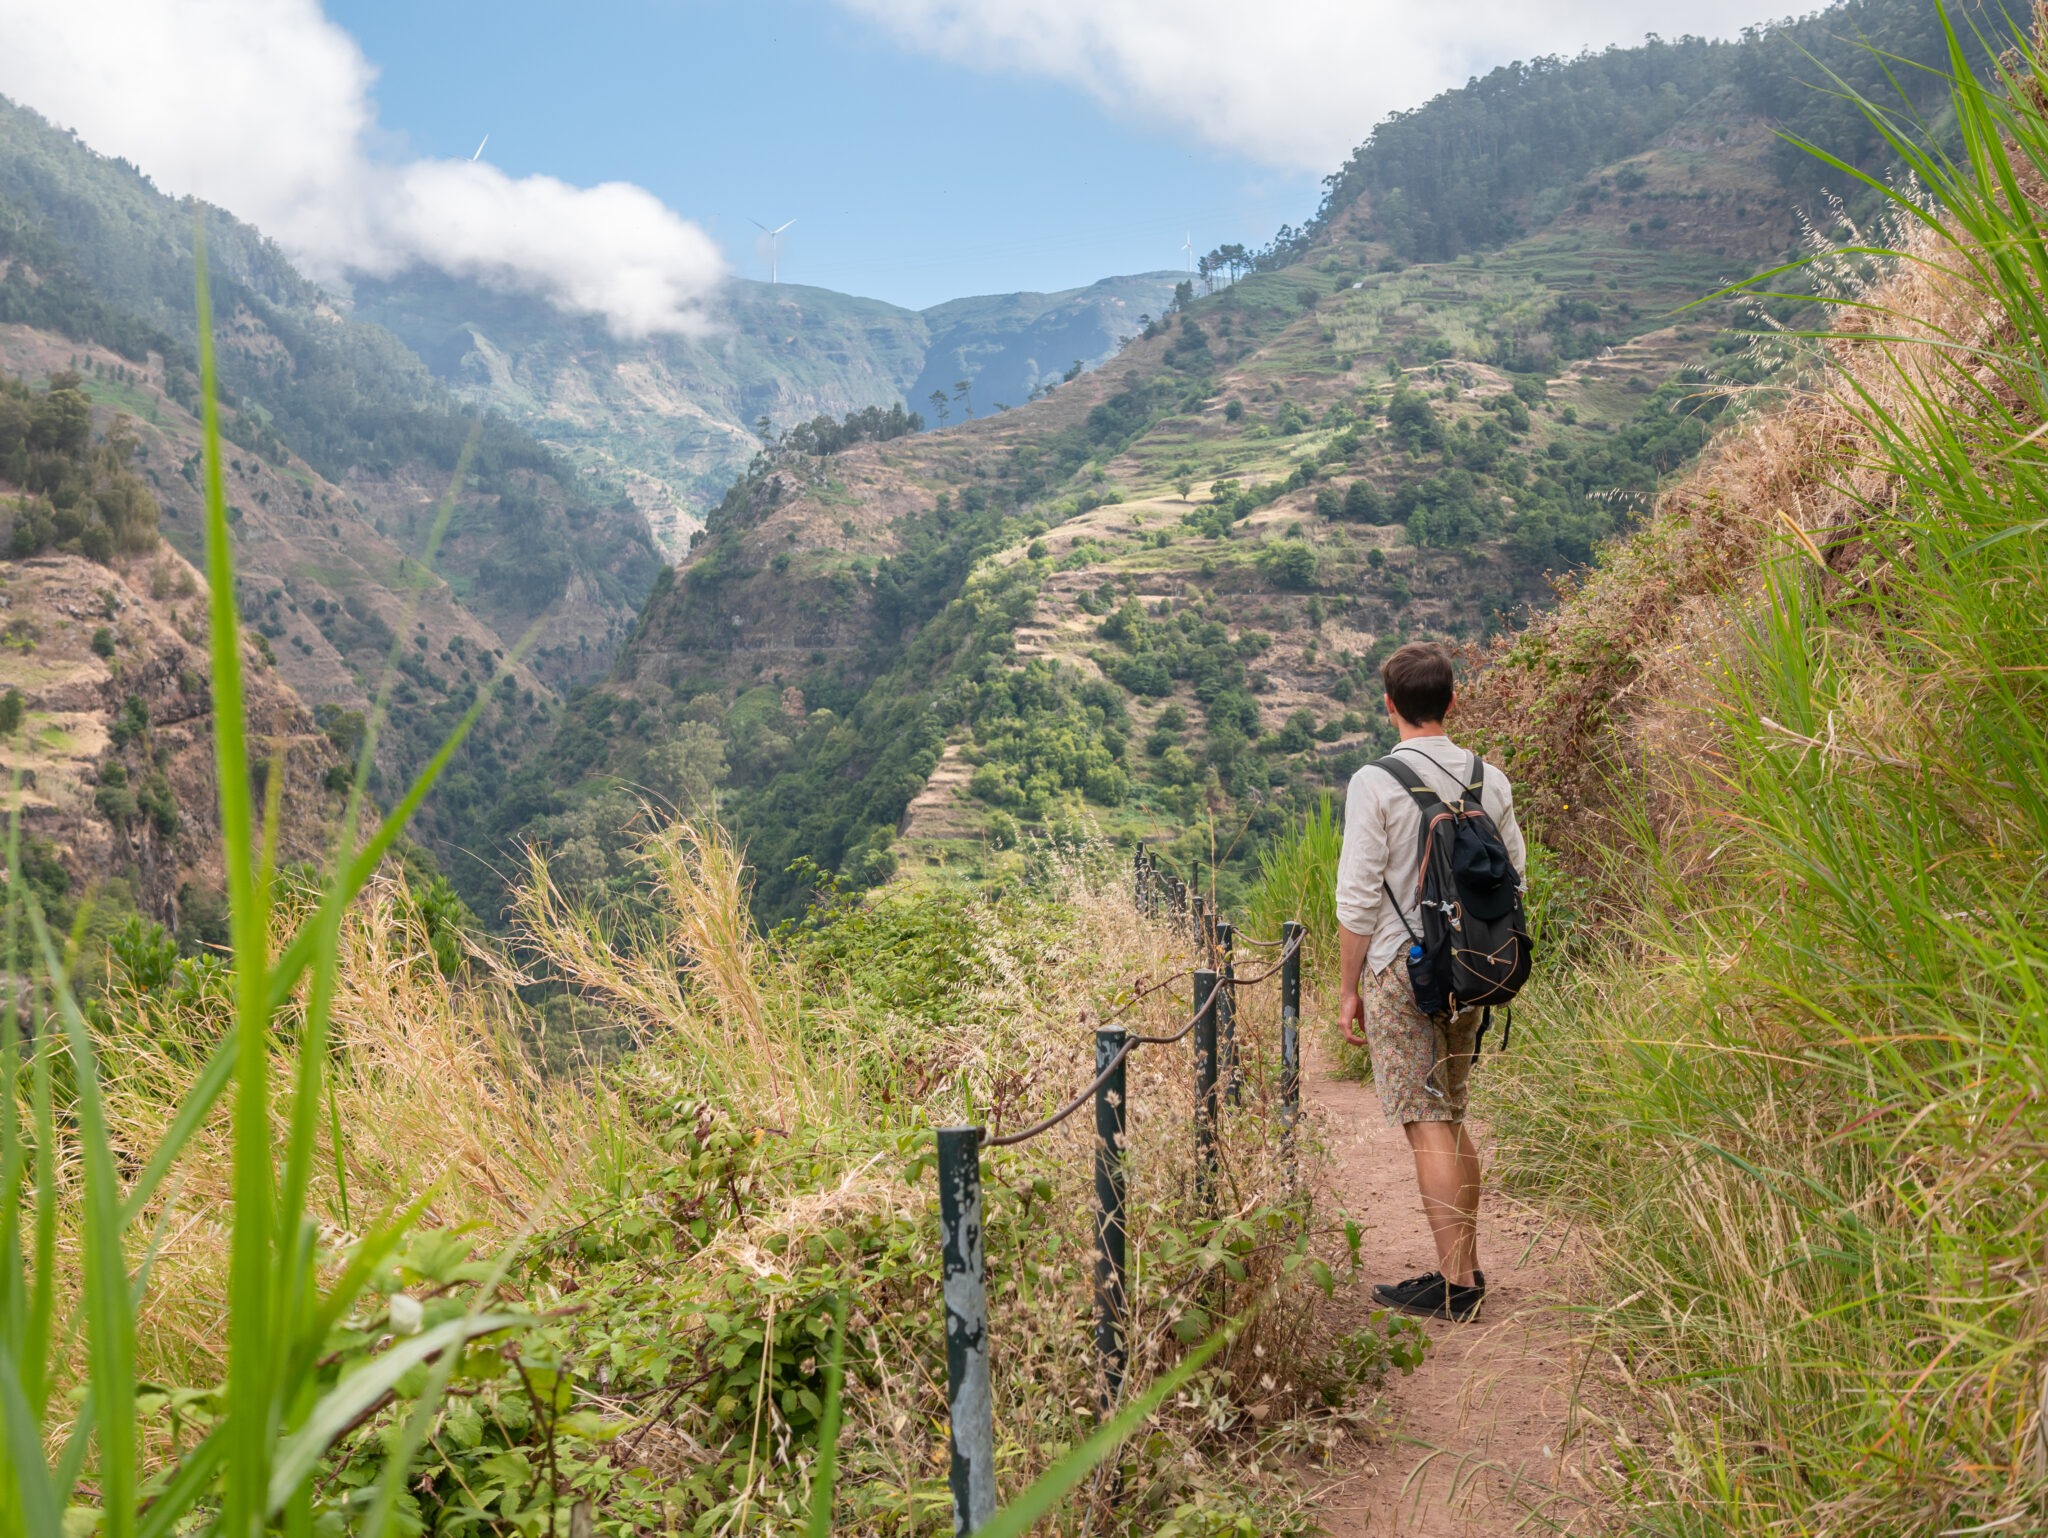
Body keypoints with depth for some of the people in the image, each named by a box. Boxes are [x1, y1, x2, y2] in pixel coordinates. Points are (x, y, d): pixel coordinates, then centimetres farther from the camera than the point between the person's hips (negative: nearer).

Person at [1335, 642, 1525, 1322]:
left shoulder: (1375, 783, -11)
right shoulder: (1490, 779, 5)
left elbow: (1359, 896, -11)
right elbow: (1514, 877, 9)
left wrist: (1349, 987, -3)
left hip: (1401, 968, -6)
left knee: (1426, 1126, -2)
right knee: (1450, 1118, 17)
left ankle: (1457, 1285, 0)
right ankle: (1465, 1266, 25)